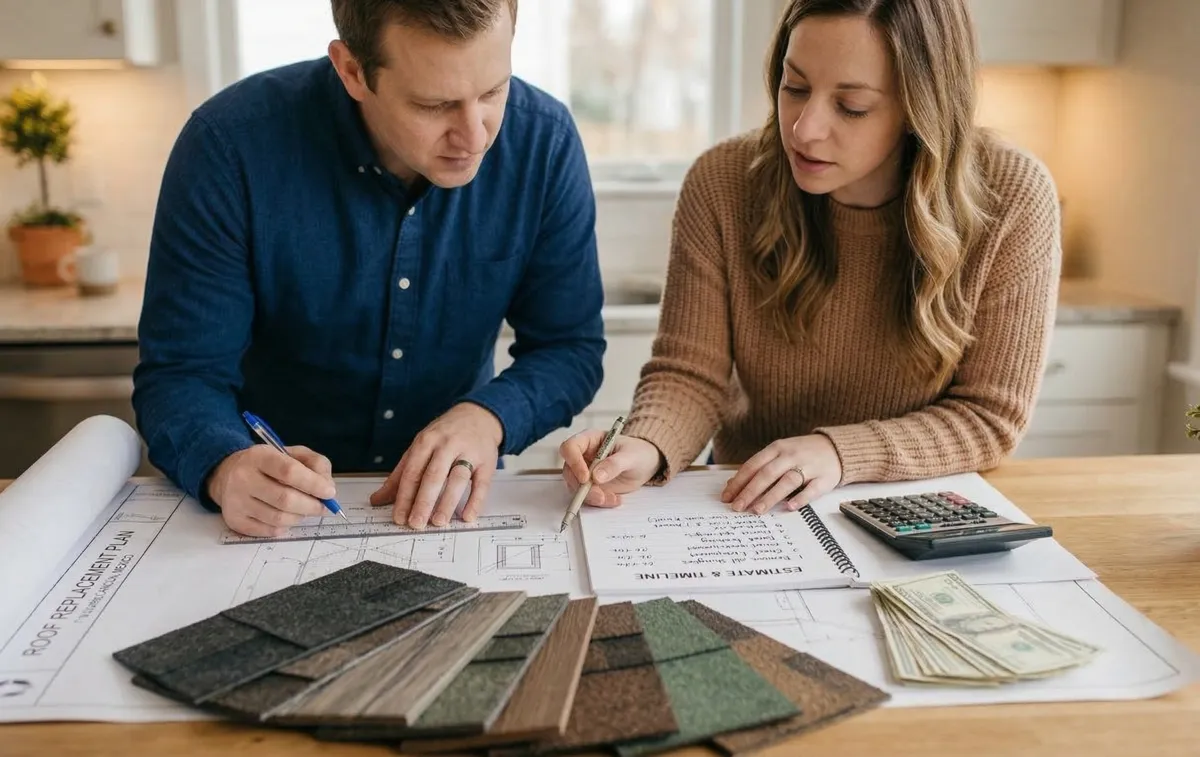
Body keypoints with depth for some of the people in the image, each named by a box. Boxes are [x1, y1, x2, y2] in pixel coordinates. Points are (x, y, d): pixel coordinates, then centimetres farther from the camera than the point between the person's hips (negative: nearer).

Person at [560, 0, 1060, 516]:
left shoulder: (1012, 201, -16)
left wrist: (841, 452, -25)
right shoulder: (721, 184, -12)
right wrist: (646, 447, -31)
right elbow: (689, 374, -9)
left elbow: (991, 416, -11)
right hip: (749, 512, 1)